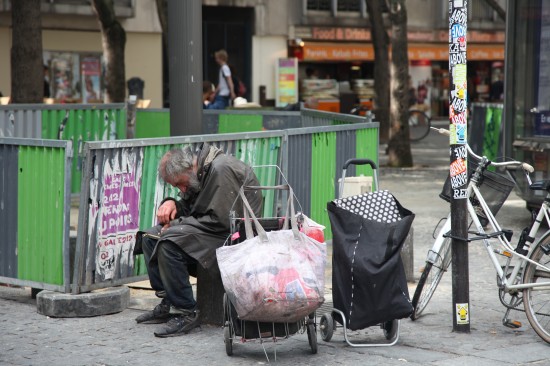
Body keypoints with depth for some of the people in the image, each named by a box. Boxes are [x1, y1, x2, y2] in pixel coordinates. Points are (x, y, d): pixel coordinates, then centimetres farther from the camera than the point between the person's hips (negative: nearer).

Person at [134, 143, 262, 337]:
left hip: (231, 234, -11)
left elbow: (222, 220, -24)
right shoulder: (199, 172, 10)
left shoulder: (222, 170, -21)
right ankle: (167, 303, 7)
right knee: (150, 238, 6)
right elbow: (189, 207, 22)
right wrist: (172, 203, -2)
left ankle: (186, 313, -20)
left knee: (169, 244, -28)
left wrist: (178, 224, -16)